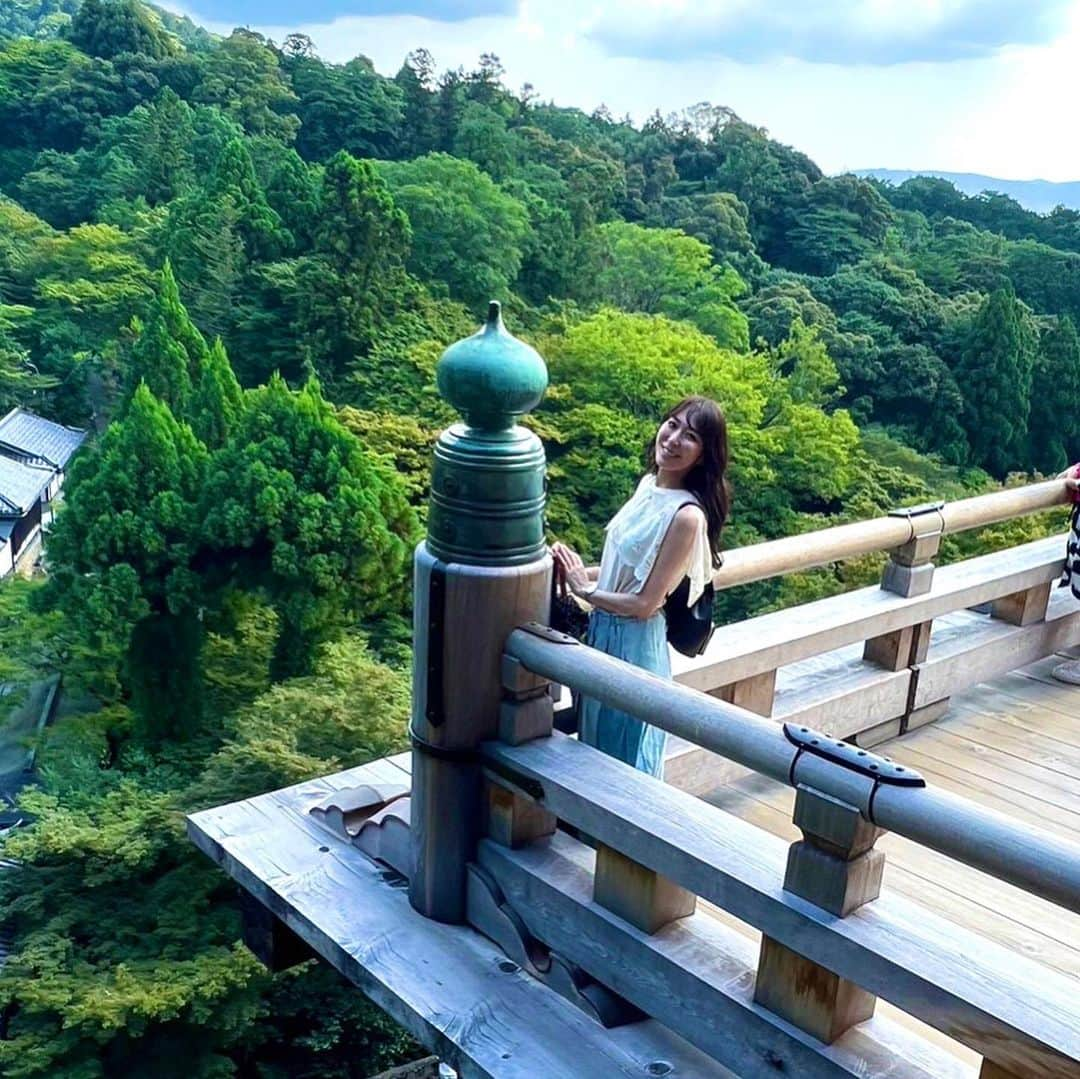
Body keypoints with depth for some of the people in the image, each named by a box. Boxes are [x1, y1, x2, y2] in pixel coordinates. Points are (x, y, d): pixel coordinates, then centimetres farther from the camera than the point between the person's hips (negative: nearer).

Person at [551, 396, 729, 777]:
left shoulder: (686, 515, -24)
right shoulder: (650, 484, 2)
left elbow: (645, 603, -21)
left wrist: (585, 589, -12)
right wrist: (579, 571, -3)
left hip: (635, 644, -8)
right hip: (604, 630, 9)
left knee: (624, 753, 10)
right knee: (595, 737, 24)